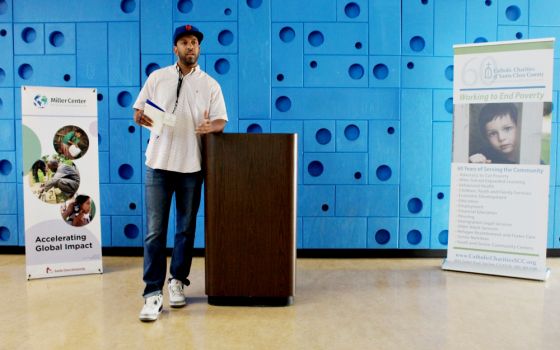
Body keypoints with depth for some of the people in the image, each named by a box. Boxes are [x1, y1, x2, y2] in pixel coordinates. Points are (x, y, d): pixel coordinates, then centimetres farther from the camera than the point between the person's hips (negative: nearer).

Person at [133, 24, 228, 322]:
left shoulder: (210, 84, 7)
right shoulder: (157, 77, 8)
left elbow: (221, 121, 3)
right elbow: (138, 110, 10)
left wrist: (210, 126, -20)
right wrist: (140, 117, -13)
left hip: (191, 165, 1)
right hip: (159, 162, 0)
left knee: (186, 228, 10)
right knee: (155, 230, -4)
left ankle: (177, 282, 26)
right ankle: (153, 294, 2)